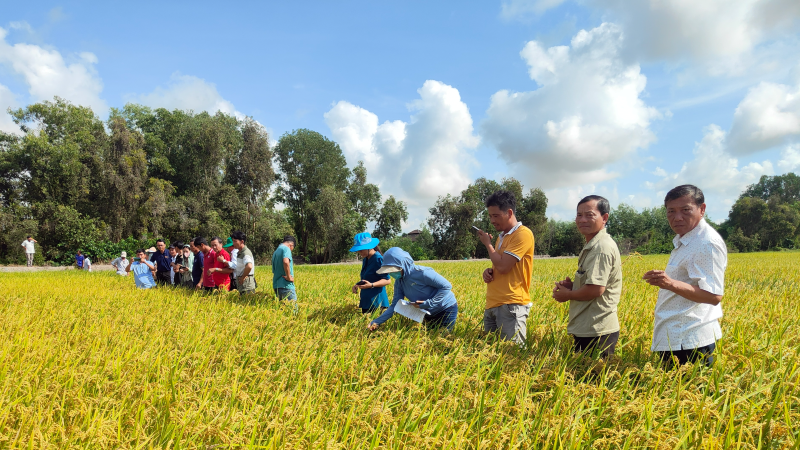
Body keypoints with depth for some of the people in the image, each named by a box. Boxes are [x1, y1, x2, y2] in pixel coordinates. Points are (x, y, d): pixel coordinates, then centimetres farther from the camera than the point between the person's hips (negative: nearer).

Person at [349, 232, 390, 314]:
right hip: (366, 300, 8)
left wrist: (371, 285, -26)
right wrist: (357, 285, 6)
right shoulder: (365, 260, 13)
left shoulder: (378, 259, -12)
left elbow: (387, 280, -13)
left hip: (376, 300, -8)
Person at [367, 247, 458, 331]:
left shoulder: (422, 273, -29)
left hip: (447, 310, -7)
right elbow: (395, 305, -6)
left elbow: (447, 286, -26)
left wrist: (428, 303, -31)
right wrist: (377, 321, -18)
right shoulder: (399, 282, -6)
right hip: (429, 313, 7)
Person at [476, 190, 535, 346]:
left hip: (511, 305, -9)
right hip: (492, 305, 9)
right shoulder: (502, 236, 18)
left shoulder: (523, 234, -11)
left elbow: (503, 266, -18)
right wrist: (488, 271, 4)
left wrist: (488, 243, -3)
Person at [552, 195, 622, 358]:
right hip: (587, 330, 10)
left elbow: (596, 289, -25)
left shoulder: (602, 247, -17)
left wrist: (568, 294, -9)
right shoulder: (591, 246, 15)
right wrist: (571, 284, 5)